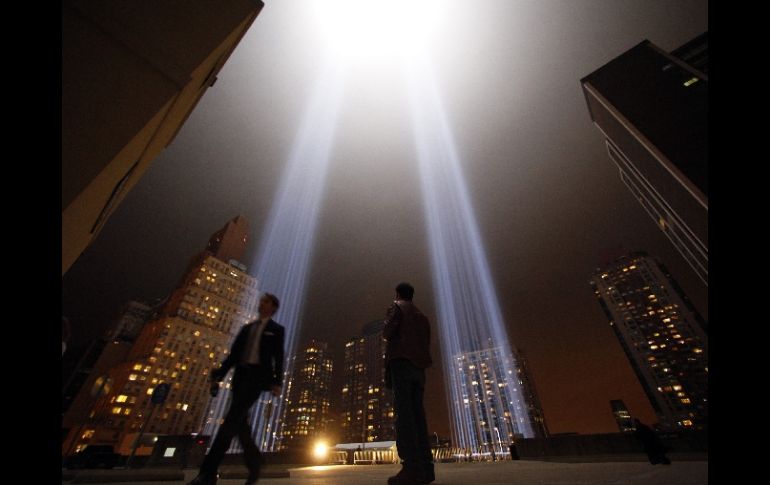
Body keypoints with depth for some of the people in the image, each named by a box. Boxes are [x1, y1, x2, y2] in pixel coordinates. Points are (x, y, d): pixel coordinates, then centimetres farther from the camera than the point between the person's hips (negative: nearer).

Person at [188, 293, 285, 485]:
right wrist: (219, 375, 8)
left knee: (232, 419, -15)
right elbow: (234, 353, 18)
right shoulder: (247, 327, 21)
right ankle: (254, 466, 17)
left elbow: (278, 358, -1)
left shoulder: (276, 330, 6)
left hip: (258, 375, -6)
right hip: (241, 374, 6)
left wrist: (277, 382, -10)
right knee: (239, 422, 4)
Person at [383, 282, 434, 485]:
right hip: (418, 366, 7)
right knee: (417, 414, 5)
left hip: (401, 362, -6)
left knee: (403, 412, -10)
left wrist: (386, 330, 12)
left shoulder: (397, 307, 4)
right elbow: (426, 343, 20)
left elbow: (387, 332, -8)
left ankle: (411, 467, -16)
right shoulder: (422, 316, 24)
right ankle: (425, 467, 1)